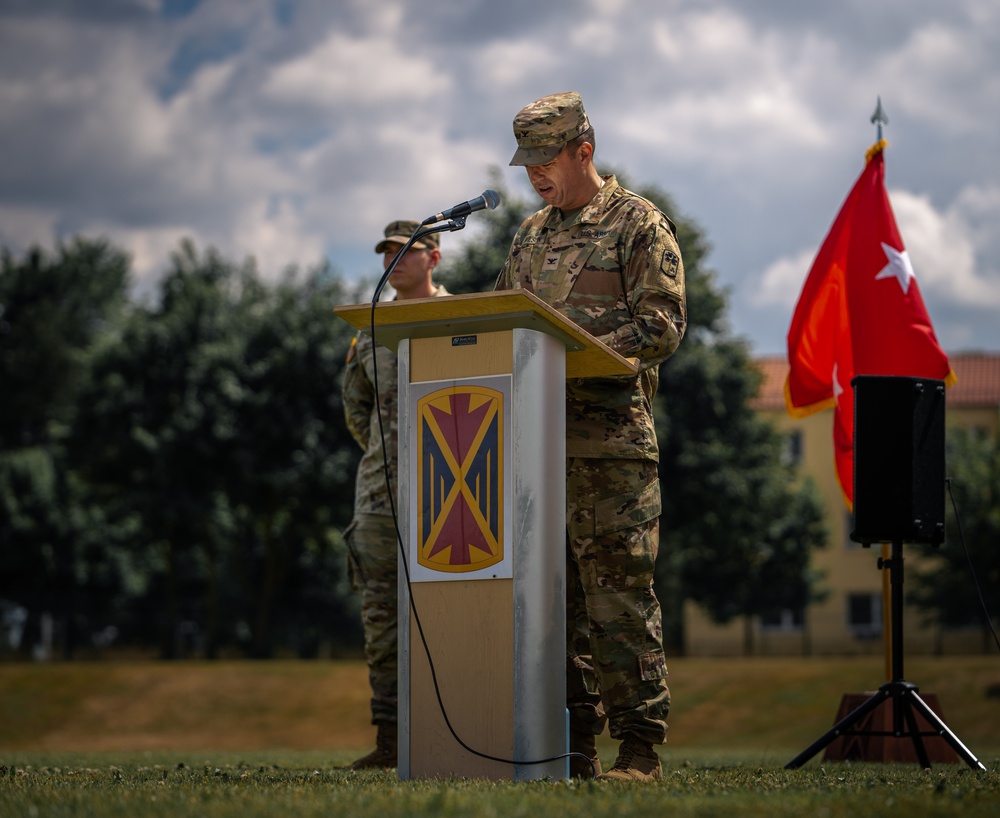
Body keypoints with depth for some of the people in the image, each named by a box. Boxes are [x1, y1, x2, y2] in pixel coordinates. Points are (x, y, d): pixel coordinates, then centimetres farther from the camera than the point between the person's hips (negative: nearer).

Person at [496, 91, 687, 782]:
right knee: (555, 593, 6)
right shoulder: (532, 237, 21)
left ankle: (640, 748, -4)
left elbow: (662, 325, -8)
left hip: (611, 440, -7)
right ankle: (573, 743, 11)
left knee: (619, 593, -8)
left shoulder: (639, 225, 0)